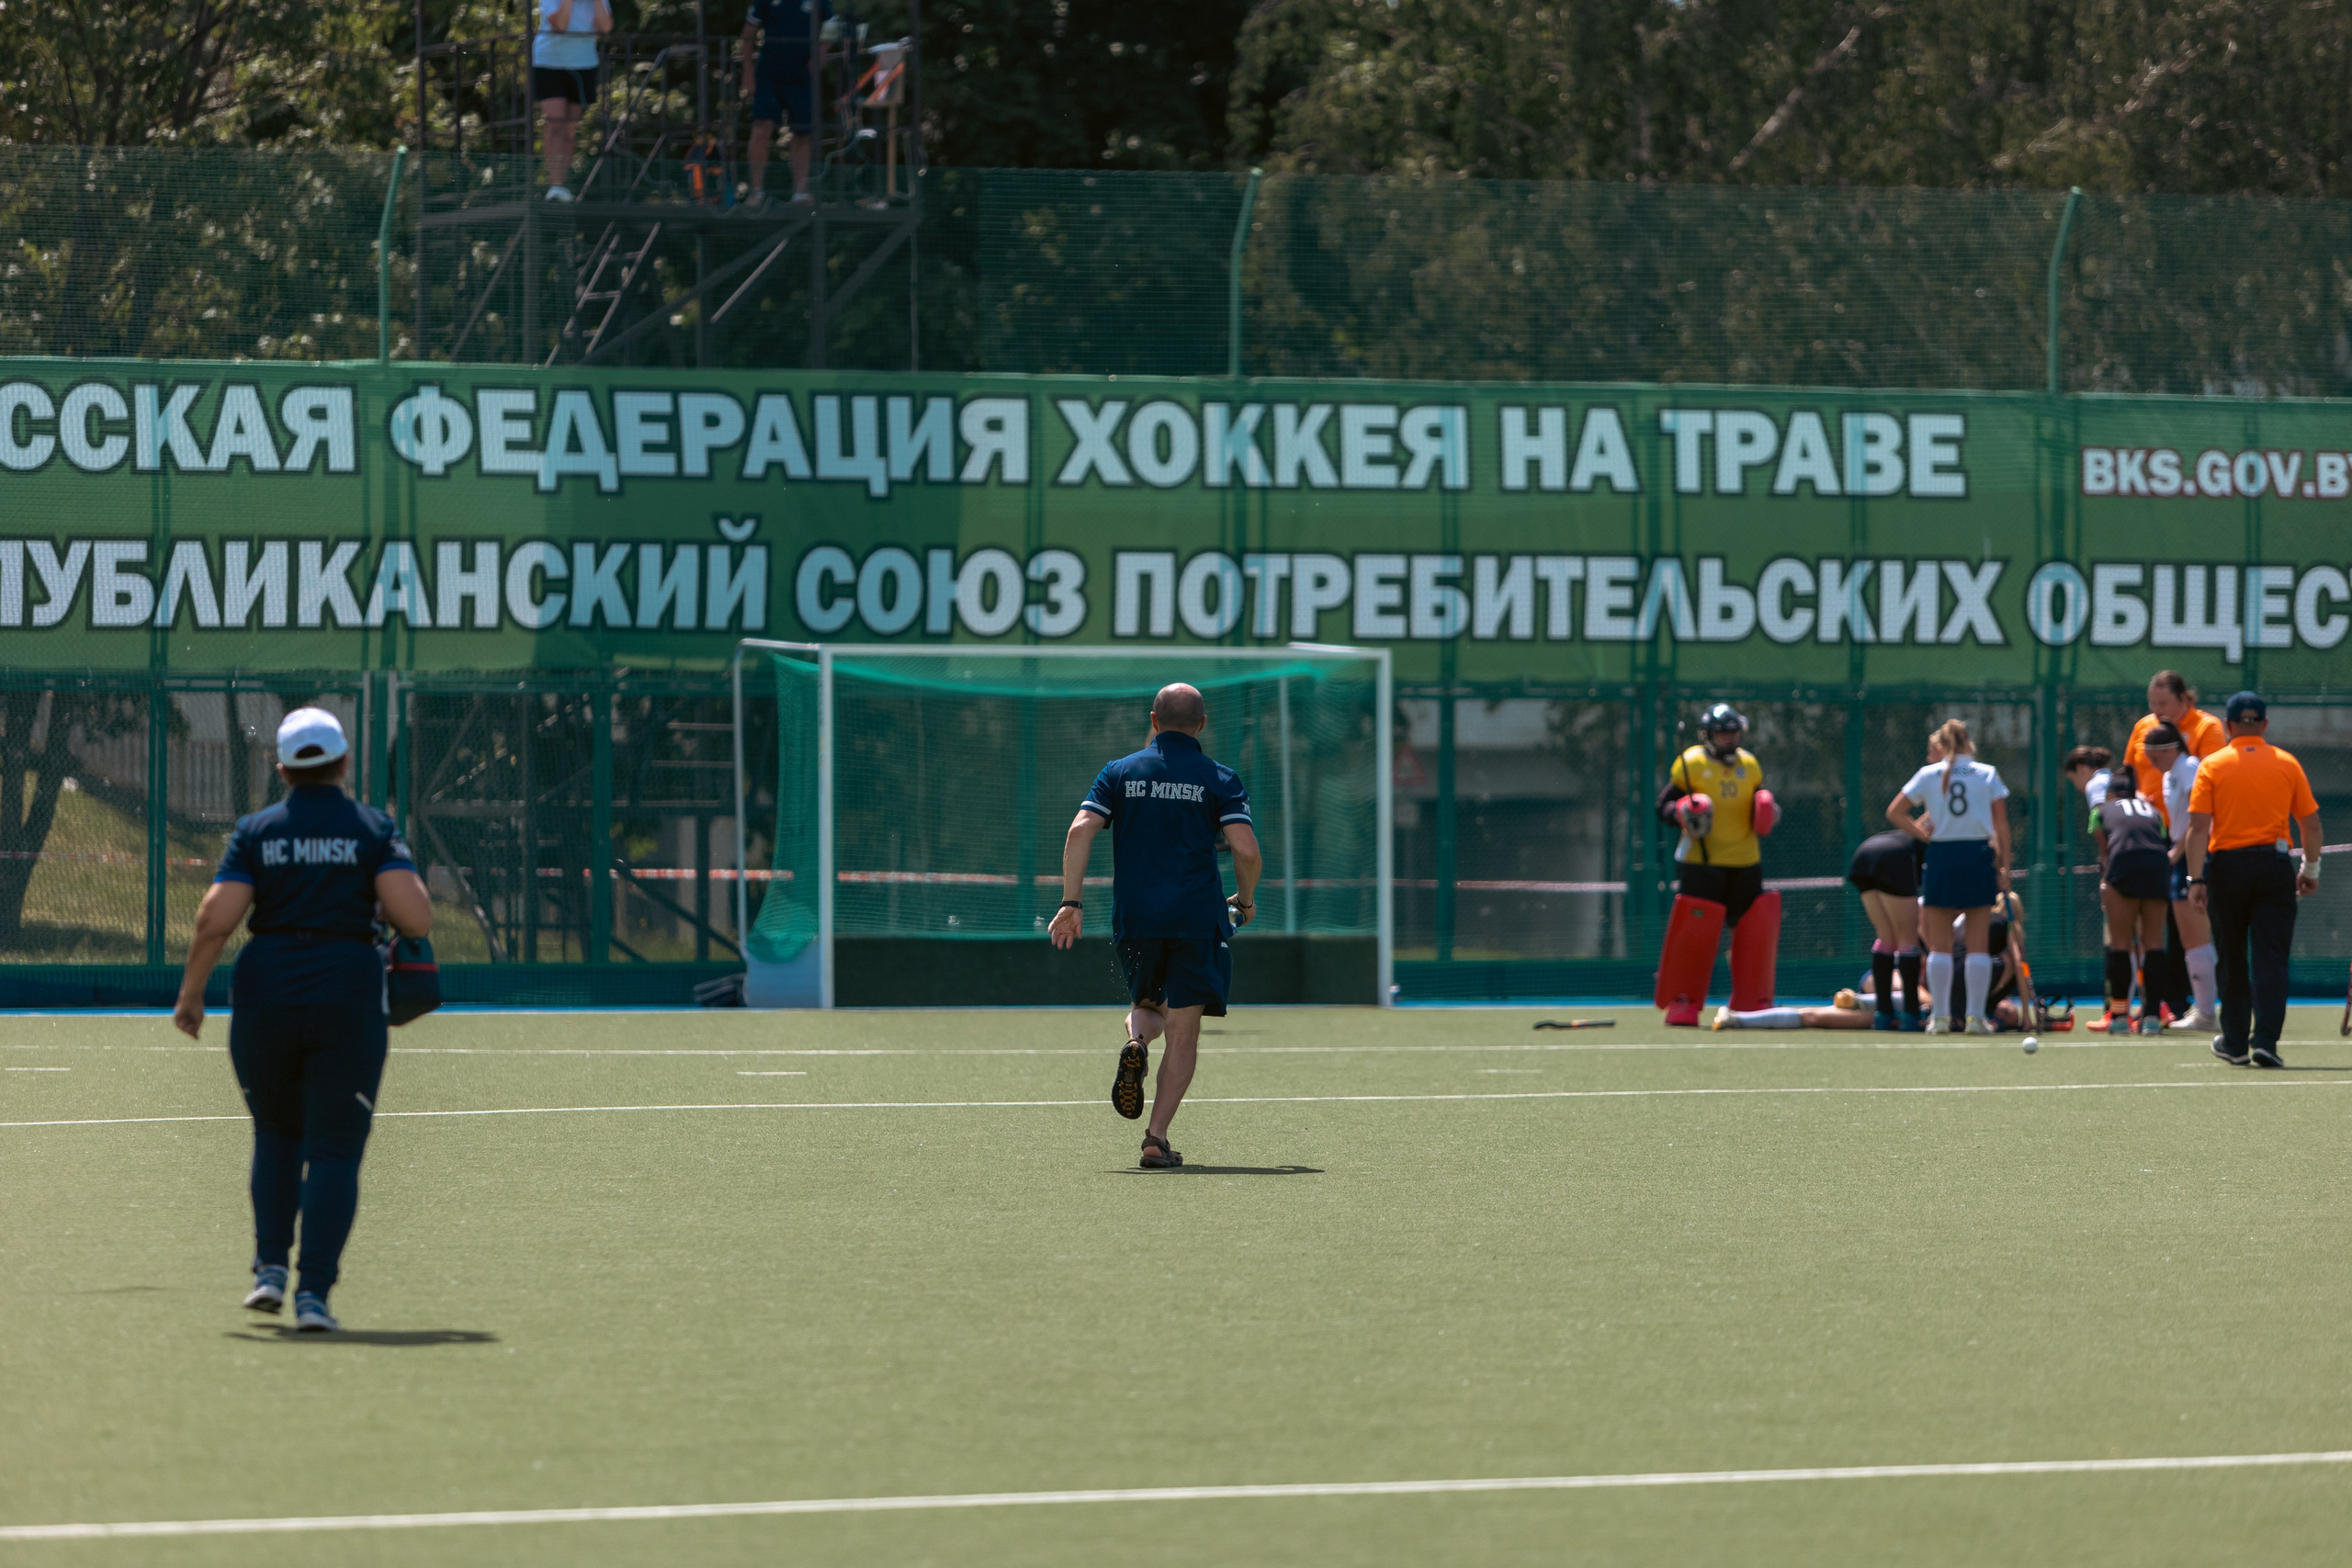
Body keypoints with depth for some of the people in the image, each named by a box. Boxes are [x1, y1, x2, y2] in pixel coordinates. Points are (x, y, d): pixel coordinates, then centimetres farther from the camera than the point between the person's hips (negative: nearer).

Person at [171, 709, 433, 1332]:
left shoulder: (255, 832, 3)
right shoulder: (373, 829, 0)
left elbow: (214, 920, -5)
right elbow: (416, 918, -11)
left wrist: (190, 994, 7)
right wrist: (381, 904, 11)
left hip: (265, 997, 2)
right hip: (348, 995, -2)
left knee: (276, 1134, 22)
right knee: (334, 1151, 2)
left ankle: (270, 1267, 12)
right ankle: (314, 1291, -9)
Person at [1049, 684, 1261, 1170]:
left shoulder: (1119, 773, 8)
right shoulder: (1220, 779, 2)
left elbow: (1080, 832, -4)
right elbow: (1246, 850, -8)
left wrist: (1071, 903, -3)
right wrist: (1245, 901, 10)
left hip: (1134, 916, 2)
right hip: (1198, 919, -2)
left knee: (1148, 1006, 25)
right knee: (1183, 1032, 3)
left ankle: (1135, 1043, -12)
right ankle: (1157, 1139, -8)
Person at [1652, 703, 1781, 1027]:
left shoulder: (1750, 766, 11)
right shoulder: (1690, 764, -2)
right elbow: (1663, 806, 0)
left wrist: (1768, 815, 0)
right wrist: (1682, 815, -21)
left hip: (1745, 865, 5)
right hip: (1703, 863, -5)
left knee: (1754, 932, 3)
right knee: (1695, 930, -10)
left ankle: (1752, 1003, 14)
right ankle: (1682, 1003, -2)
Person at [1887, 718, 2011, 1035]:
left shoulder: (1928, 775, 3)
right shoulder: (1987, 774, 4)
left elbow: (1894, 812, 1)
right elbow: (2002, 825, 1)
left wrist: (1923, 834, 6)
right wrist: (2004, 867, 4)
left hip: (1941, 855, 0)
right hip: (1979, 856, 0)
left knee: (1939, 944, 5)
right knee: (1978, 944, 4)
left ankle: (1938, 1016, 2)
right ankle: (1976, 1015, 0)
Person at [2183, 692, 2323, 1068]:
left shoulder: (2212, 766, -1)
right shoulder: (2287, 764, 2)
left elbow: (2198, 828, -8)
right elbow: (2311, 824, 5)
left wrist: (2197, 879, -8)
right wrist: (2311, 869, 17)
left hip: (2227, 867, 0)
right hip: (2273, 864, 0)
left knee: (2233, 962, 12)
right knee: (2270, 959, -1)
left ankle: (2235, 1044, 20)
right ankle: (2265, 1041, -14)